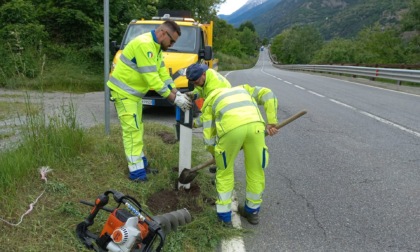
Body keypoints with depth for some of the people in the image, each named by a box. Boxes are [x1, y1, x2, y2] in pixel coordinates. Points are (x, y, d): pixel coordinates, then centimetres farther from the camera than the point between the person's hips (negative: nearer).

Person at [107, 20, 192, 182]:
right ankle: (136, 170, -3)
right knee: (132, 130, -9)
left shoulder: (156, 47, 7)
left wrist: (177, 93, -5)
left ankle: (140, 162, 28)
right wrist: (174, 99, -26)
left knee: (137, 129, 16)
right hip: (123, 91, -10)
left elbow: (163, 74, 7)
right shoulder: (144, 44, -26)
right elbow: (152, 79, -29)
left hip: (134, 92, 10)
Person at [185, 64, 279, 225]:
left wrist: (215, 153, 41)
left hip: (230, 127, -2)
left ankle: (224, 215, 28)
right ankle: (252, 211, 36)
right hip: (255, 124, 2)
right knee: (256, 171, 20)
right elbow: (268, 95, 20)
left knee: (224, 171, 20)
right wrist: (271, 122, 19)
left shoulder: (209, 100, 32)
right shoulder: (243, 88, 40)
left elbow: (208, 137, 24)